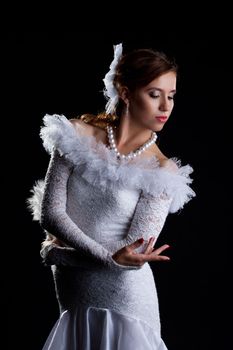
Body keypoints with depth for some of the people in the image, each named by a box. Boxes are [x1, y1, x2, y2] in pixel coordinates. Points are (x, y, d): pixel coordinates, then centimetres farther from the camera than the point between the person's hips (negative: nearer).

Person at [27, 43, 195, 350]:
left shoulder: (163, 171, -11)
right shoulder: (77, 136, -6)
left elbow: (135, 254, -14)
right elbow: (50, 212, -10)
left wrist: (57, 253, -10)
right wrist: (108, 257, -19)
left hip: (125, 299, -2)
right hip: (72, 295, 2)